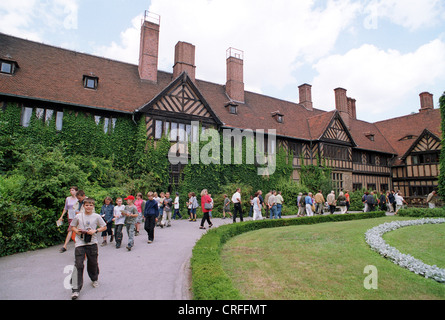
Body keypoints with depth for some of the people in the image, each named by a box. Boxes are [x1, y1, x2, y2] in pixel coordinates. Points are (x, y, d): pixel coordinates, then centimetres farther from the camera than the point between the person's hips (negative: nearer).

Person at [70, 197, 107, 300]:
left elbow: (104, 227, 4)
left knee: (93, 263, 12)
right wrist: (76, 231, -7)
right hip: (80, 243, 0)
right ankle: (76, 289, 1)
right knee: (78, 265, -6)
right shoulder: (78, 216, 0)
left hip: (92, 243, 0)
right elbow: (72, 226, 13)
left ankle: (94, 279, 40)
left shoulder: (96, 216, -2)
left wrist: (95, 231, -11)